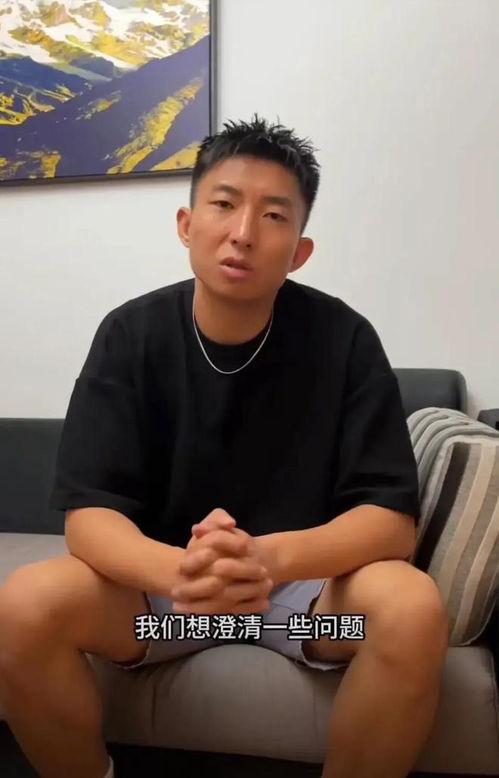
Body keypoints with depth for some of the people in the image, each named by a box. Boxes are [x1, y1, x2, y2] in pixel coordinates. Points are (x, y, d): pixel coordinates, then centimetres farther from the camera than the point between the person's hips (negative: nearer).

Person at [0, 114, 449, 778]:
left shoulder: (344, 339, -12)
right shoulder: (130, 335, -10)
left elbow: (391, 517, -15)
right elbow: (89, 515, -15)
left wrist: (272, 557, -36)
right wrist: (180, 572, -38)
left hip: (307, 580, 0)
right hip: (160, 581, 1)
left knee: (413, 608, -30)